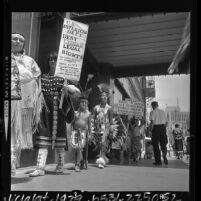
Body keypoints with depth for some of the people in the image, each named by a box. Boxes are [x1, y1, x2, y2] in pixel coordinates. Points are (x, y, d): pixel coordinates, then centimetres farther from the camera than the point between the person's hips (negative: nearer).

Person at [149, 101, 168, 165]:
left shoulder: (153, 112, -4)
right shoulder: (163, 111, 13)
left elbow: (152, 122, -14)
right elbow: (166, 122, 12)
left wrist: (150, 130, -8)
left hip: (156, 127, -4)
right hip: (163, 127, 5)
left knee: (155, 145, 4)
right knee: (163, 143, 13)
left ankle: (158, 161, 6)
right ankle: (164, 155, -14)